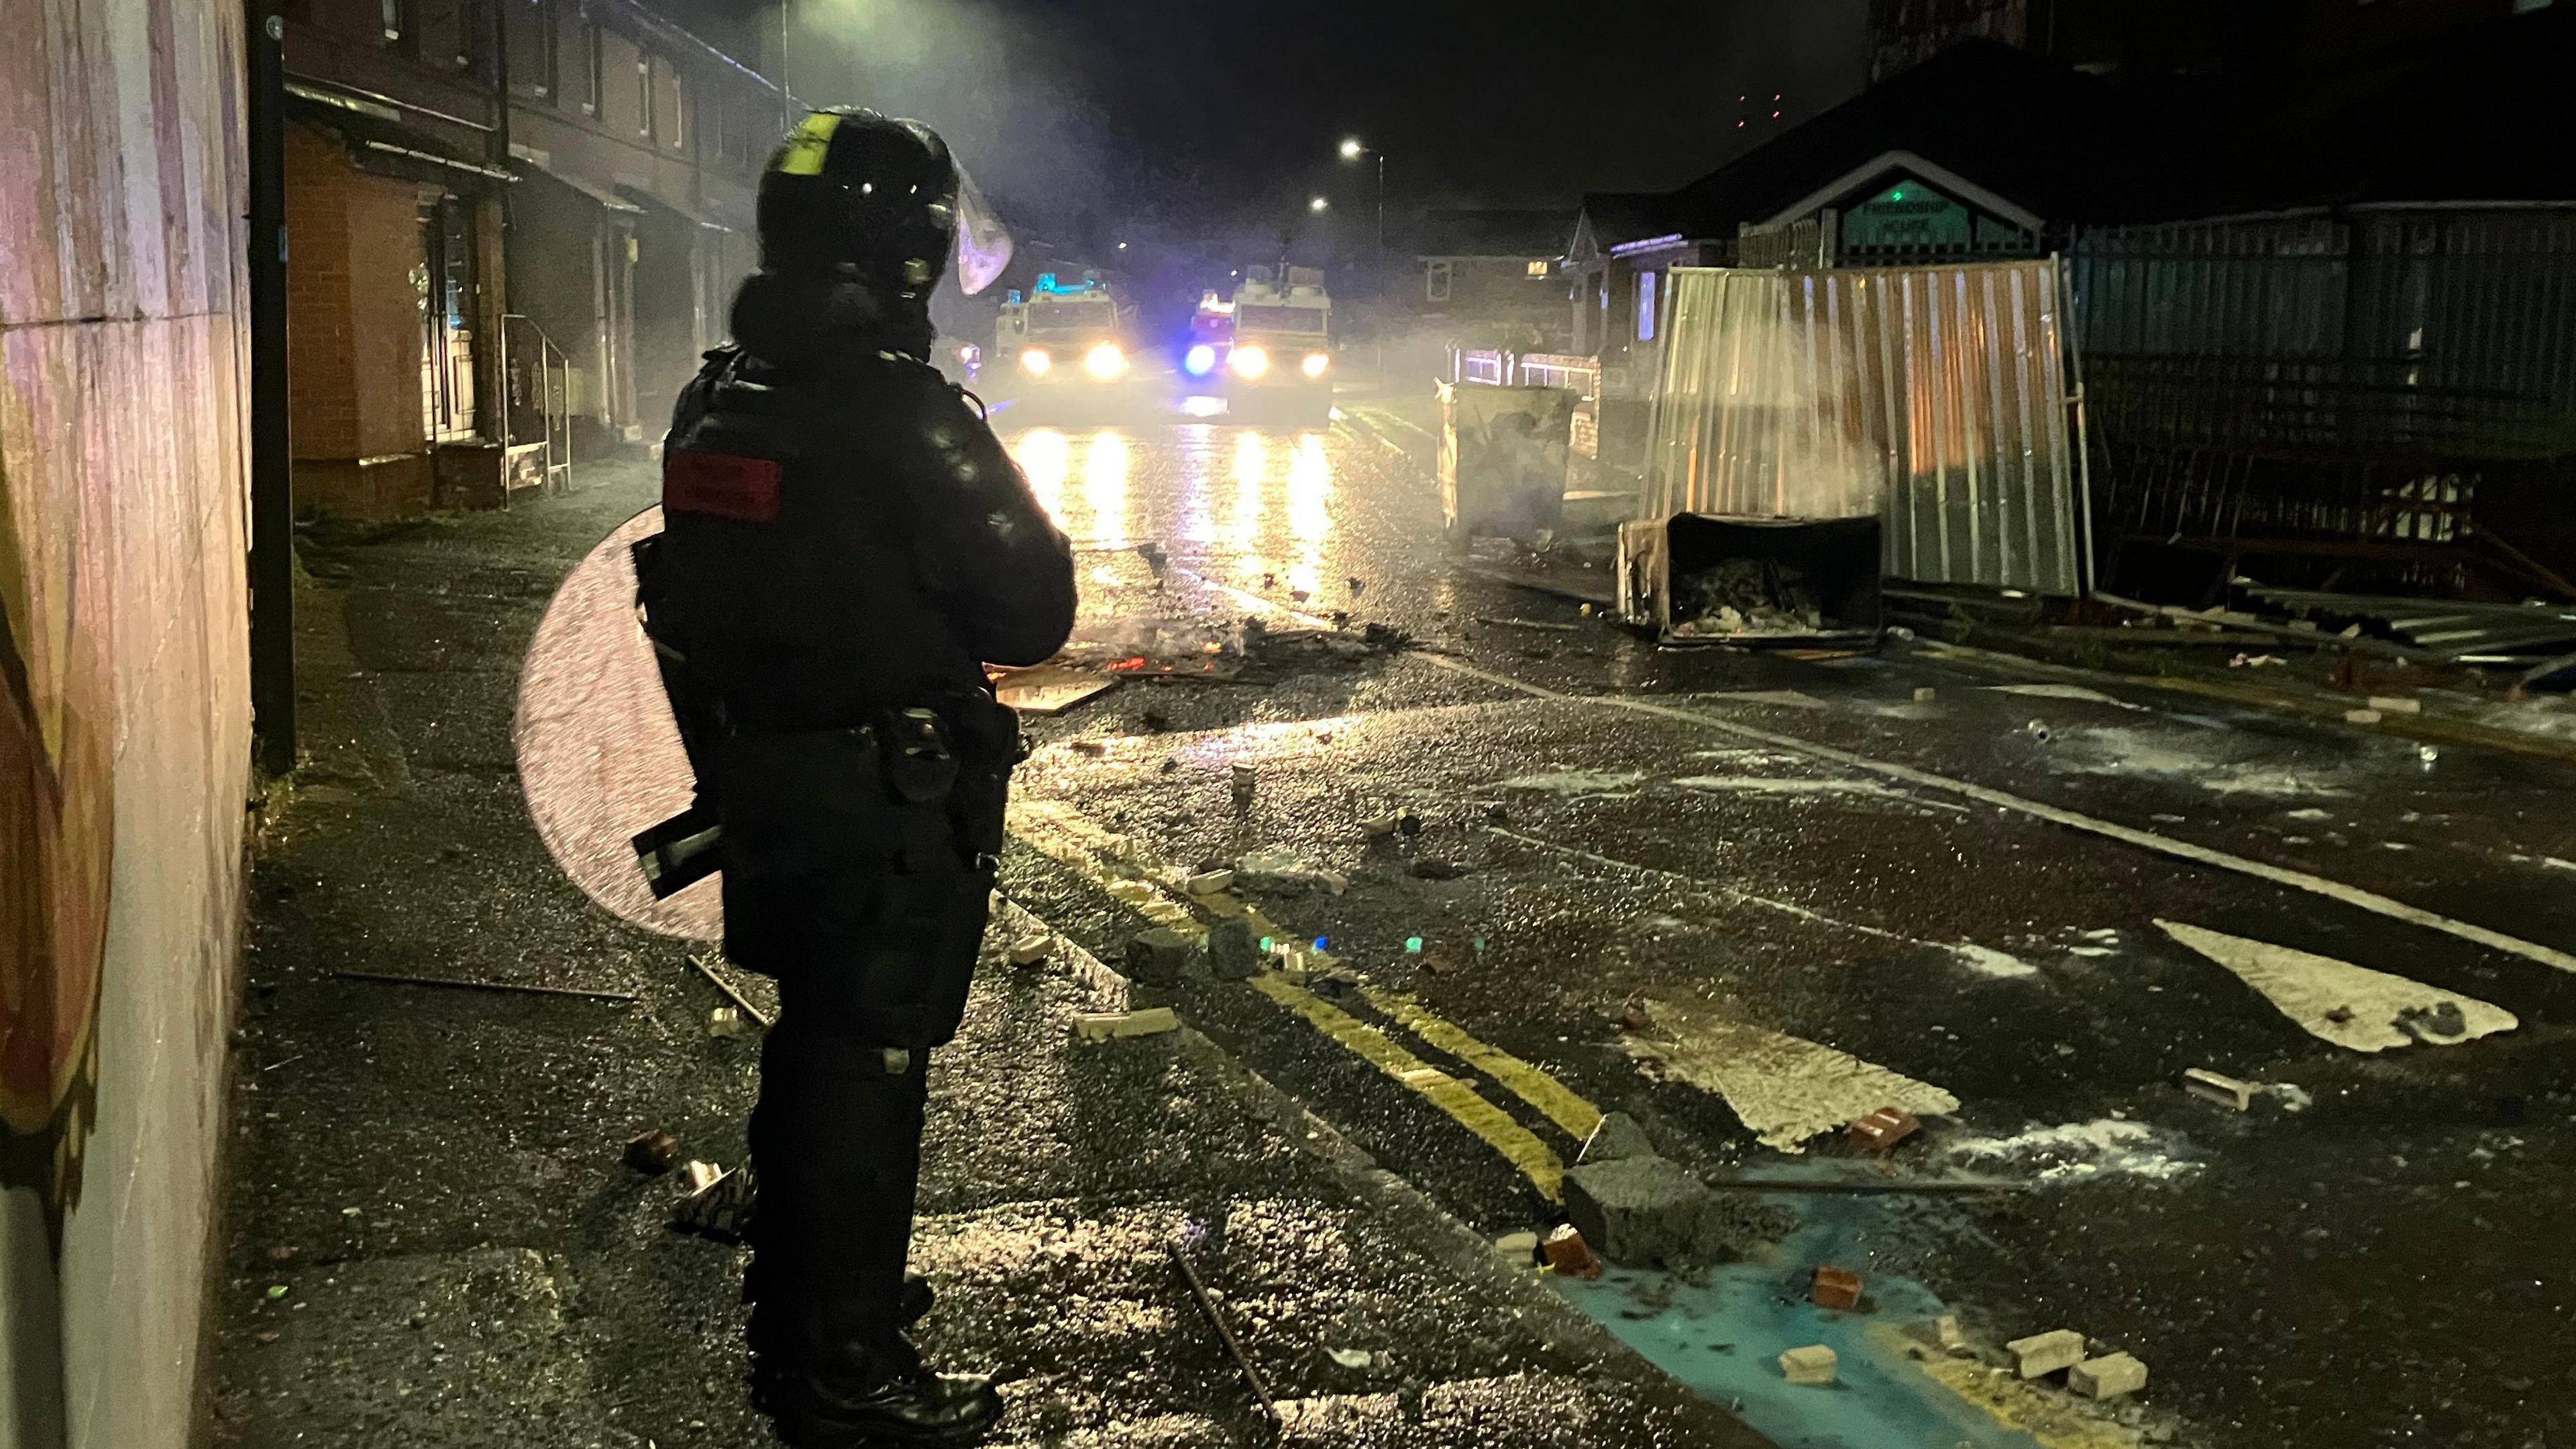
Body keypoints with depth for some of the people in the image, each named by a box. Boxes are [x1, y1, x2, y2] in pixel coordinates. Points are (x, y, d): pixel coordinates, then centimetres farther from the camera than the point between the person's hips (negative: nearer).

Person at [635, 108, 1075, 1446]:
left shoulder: (713, 402, 3)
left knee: (810, 1041, 23)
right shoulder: (905, 417, -22)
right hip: (888, 799, -8)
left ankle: (793, 1302, 40)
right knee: (868, 1069, 4)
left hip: (758, 781, 8)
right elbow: (1032, 615, -19)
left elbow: (701, 593, 12)